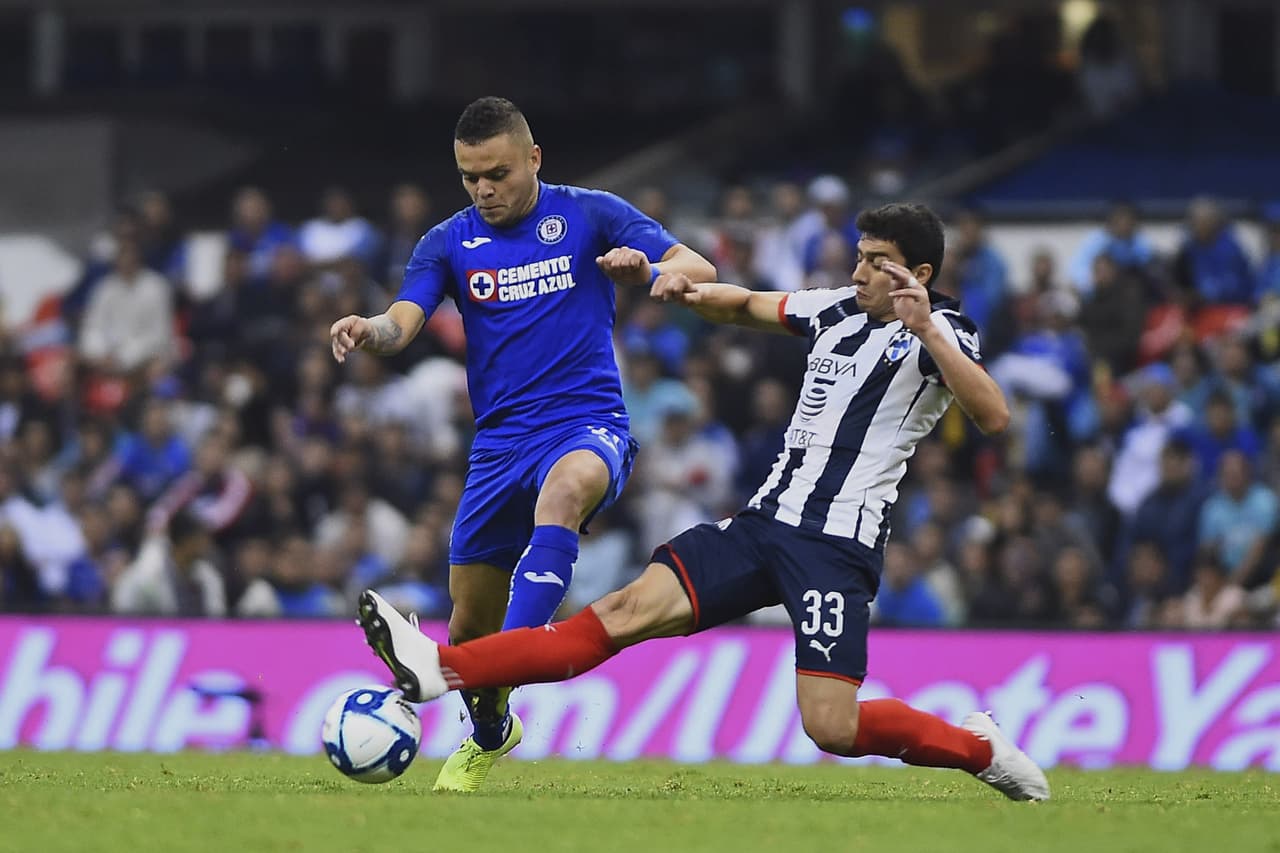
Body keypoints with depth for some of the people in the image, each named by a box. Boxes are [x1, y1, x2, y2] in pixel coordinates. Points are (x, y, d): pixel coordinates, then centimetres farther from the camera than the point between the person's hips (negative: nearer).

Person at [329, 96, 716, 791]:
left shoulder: (590, 215, 1)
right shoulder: (448, 244, 7)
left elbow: (700, 270, -4)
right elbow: (403, 322, -7)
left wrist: (646, 272, -27)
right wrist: (369, 332, -32)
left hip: (588, 425, -4)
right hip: (499, 442, 4)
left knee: (561, 492, -40)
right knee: (469, 624, 7)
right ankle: (488, 734, 38)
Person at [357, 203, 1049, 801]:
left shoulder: (937, 332, -6)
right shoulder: (837, 309, 15)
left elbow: (993, 416, -24)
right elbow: (746, 306, 33)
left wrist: (927, 332, -32)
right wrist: (694, 292, 11)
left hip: (838, 544, -6)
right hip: (768, 521, 6)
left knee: (831, 727, -17)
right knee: (630, 609, -6)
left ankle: (981, 749, 7)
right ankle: (438, 669, -17)